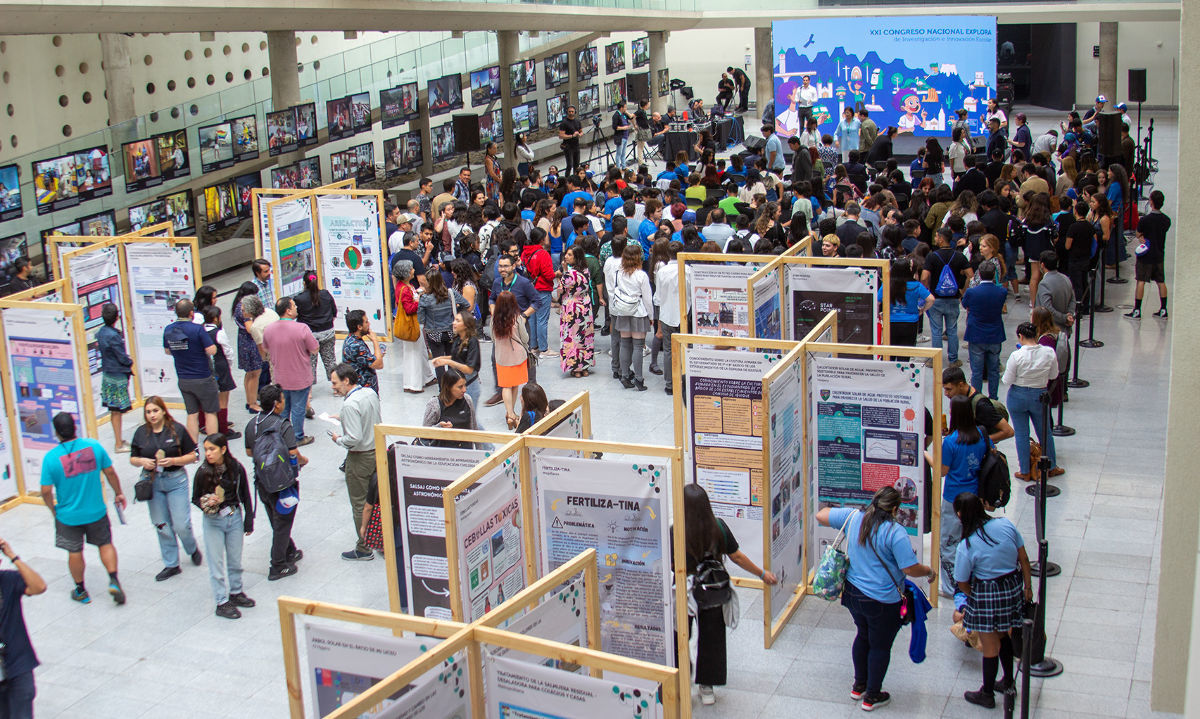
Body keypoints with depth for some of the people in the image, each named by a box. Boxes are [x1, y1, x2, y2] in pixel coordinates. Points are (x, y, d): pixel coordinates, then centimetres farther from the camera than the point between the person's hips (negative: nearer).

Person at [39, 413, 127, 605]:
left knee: (74, 552, 16)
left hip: (68, 515, -1)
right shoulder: (94, 446, -11)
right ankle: (114, 581, 7)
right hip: (96, 511, 1)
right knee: (105, 544, 20)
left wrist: (53, 510, 5)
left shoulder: (51, 457, -16)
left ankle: (80, 591, 29)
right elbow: (110, 473, -2)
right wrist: (118, 493, 14)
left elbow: (46, 490, -13)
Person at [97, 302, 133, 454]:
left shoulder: (101, 332, 4)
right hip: (118, 376, -9)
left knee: (114, 411, 16)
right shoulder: (113, 336, -23)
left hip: (107, 374, 9)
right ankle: (119, 444, 6)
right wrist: (130, 362, 3)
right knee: (117, 411, -1)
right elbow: (123, 358, -18)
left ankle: (118, 441, 26)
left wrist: (127, 360, 8)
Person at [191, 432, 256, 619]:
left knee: (235, 559, 15)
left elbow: (245, 495, 2)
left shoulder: (236, 468, -8)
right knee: (216, 563, 3)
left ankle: (236, 592, 33)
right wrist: (205, 503, -23)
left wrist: (249, 520, 3)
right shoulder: (203, 472, -11)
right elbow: (195, 498, -1)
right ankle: (222, 602, 12)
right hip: (213, 521, -2)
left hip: (235, 518, 2)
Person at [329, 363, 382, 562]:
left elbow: (354, 438, -29)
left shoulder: (350, 405, -25)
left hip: (360, 458, -8)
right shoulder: (371, 393, 1)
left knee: (359, 504, 4)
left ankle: (364, 549, 13)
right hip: (377, 451, 8)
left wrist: (338, 439, -9)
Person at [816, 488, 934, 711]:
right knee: (880, 646, 13)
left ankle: (859, 686, 41)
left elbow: (821, 515, 6)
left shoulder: (853, 517, -6)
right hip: (882, 601, -6)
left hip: (853, 593, 6)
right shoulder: (895, 532, -22)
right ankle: (872, 697, 26)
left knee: (863, 636, 27)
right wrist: (929, 571, 1)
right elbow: (910, 569, -19)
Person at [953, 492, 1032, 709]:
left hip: (987, 596, -6)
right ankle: (1008, 682, 43)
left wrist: (974, 596, 11)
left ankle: (987, 694, 29)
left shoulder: (966, 547, -21)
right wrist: (1028, 587, 11)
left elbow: (962, 583, -10)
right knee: (1003, 635, 27)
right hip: (1013, 587, 6)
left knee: (990, 646, 11)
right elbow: (1024, 559, 0)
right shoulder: (1005, 524, -9)